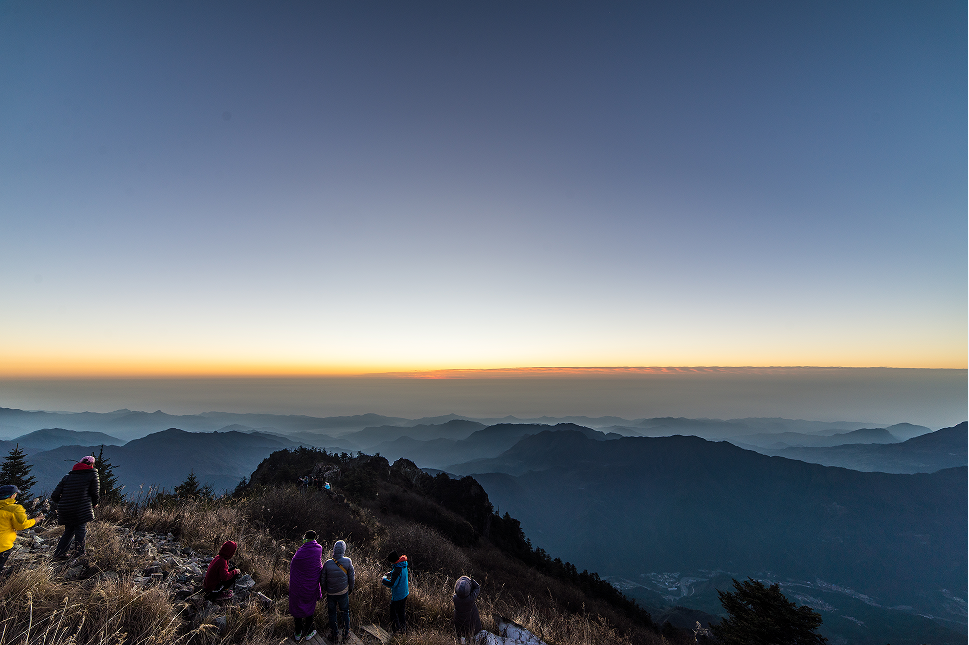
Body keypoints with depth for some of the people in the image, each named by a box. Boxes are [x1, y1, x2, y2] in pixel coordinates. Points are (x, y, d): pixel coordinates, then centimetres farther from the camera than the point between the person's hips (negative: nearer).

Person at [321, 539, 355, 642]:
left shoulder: (327, 563, -17)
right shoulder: (348, 562, -18)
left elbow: (322, 580, -6)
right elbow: (351, 578, -8)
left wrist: (326, 589, 14)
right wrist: (350, 588, 11)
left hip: (331, 594, 0)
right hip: (343, 593, 0)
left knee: (332, 614, 20)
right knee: (345, 613, 18)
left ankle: (334, 636, 32)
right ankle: (346, 635, 28)